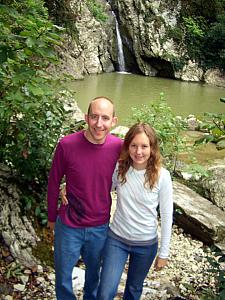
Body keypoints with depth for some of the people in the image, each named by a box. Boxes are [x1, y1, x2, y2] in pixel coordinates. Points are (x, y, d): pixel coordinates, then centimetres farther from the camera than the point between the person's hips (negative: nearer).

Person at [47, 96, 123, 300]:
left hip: (100, 227, 2)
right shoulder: (67, 145, -19)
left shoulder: (120, 147, -15)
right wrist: (52, 217, 5)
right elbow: (54, 183, -5)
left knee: (94, 272, 25)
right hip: (69, 226, -1)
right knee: (63, 276, 17)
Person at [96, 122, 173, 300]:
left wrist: (164, 253, -4)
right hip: (117, 238, 1)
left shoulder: (161, 176, -17)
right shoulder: (119, 169, -12)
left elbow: (166, 216, -9)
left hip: (146, 244, -1)